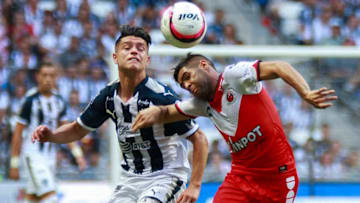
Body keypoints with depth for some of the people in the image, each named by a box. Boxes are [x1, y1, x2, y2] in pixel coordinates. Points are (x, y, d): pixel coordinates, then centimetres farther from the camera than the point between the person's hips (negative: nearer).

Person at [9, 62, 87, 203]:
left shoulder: (59, 101, 8)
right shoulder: (30, 100, -11)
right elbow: (17, 133, -8)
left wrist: (78, 154, 6)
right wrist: (14, 164, -8)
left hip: (49, 154, 6)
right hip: (32, 155, -6)